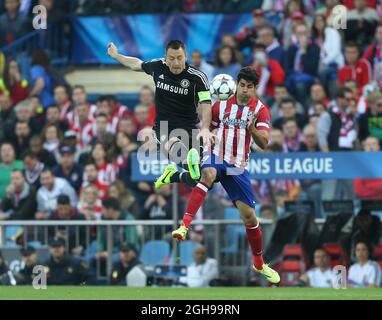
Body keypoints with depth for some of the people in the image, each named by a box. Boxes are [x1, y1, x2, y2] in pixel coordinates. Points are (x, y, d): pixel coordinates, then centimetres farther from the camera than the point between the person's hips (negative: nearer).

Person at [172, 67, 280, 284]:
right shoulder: (222, 105, 0)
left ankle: (259, 264, 23)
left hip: (238, 167, 2)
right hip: (216, 157, -2)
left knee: (249, 216, 2)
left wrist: (252, 129, -30)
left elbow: (264, 144, -12)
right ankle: (184, 227, -51)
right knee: (208, 175, -39)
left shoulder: (260, 110, -1)